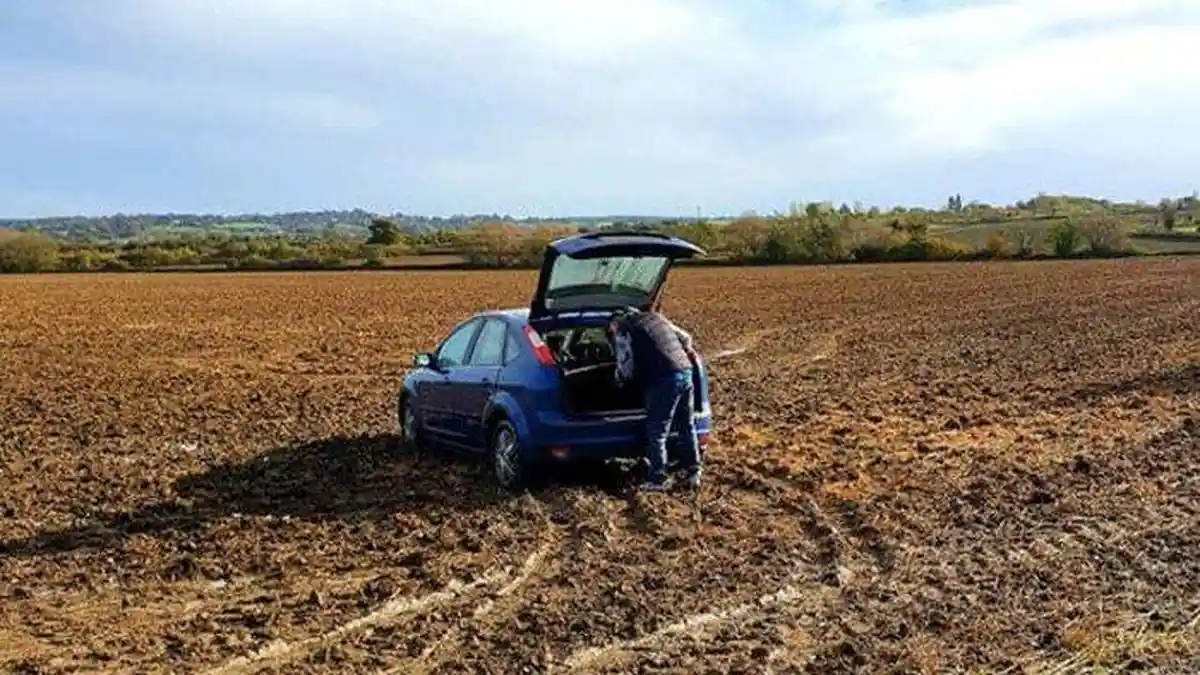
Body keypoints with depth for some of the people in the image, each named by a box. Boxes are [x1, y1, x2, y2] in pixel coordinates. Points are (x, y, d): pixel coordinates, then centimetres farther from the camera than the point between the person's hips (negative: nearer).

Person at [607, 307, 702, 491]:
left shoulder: (623, 329, 3)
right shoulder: (654, 316, 23)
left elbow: (626, 366, -2)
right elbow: (685, 337, 29)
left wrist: (620, 381, 19)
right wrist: (687, 351, 49)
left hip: (664, 379, -7)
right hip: (685, 372, 7)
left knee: (657, 432, 1)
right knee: (687, 426, 18)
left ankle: (657, 480, 4)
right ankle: (693, 473, 24)